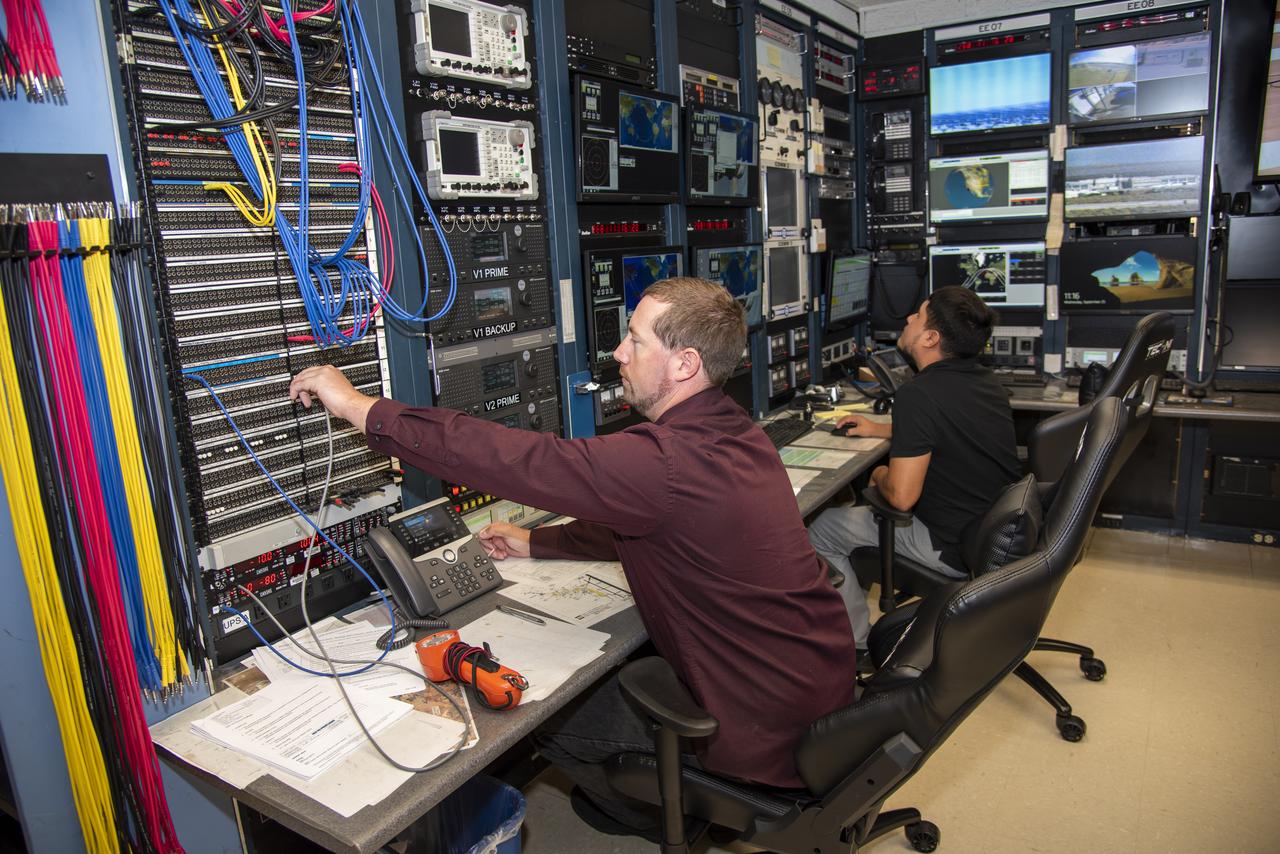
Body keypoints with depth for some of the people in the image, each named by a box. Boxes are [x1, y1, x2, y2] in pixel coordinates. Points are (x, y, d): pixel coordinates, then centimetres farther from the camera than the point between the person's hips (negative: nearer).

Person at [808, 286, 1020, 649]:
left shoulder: (918, 394, -24)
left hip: (957, 551, -9)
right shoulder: (987, 382, 3)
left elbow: (901, 496, -25)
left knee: (821, 531, 4)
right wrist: (879, 429, 24)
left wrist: (879, 475, -3)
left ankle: (858, 647, 14)